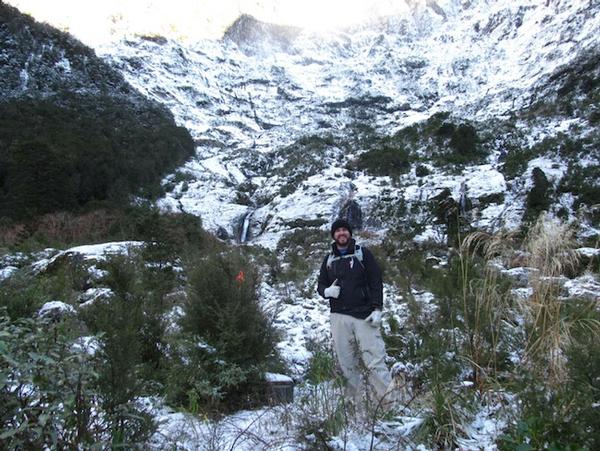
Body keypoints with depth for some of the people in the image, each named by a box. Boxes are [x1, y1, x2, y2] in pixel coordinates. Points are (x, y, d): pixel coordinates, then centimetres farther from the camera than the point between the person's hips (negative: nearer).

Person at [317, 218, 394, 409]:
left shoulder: (363, 253, 6)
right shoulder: (329, 259, 16)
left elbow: (376, 282, 1)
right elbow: (321, 285, 21)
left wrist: (377, 309, -9)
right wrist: (327, 291, -4)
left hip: (364, 315, -3)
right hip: (339, 316, 3)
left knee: (374, 360, -9)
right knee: (346, 363, 2)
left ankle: (389, 404, -6)